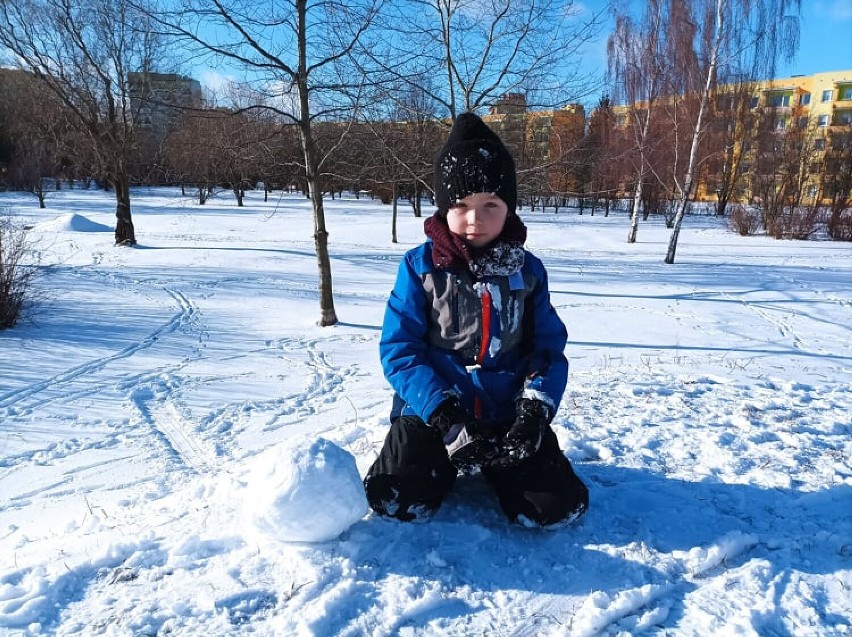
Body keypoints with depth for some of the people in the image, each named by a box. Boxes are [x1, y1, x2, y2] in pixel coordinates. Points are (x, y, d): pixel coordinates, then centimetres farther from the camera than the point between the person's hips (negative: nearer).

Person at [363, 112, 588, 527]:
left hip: (508, 415, 2)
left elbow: (550, 348, 2)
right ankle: (445, 466, 16)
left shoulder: (527, 270, 2)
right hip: (433, 412, -1)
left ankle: (493, 469, 20)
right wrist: (444, 415, -20)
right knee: (397, 501, -18)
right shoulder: (420, 266, -6)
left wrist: (535, 409, -16)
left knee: (557, 506, -11)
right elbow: (398, 350, -9)